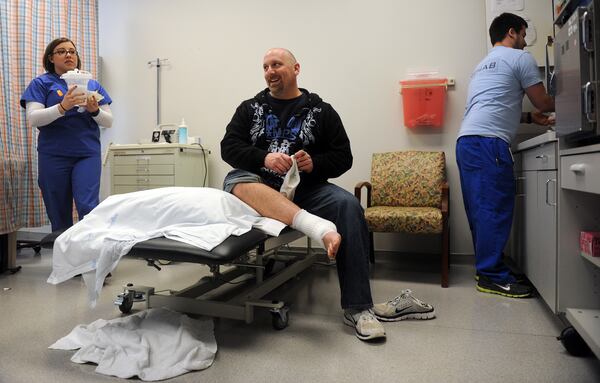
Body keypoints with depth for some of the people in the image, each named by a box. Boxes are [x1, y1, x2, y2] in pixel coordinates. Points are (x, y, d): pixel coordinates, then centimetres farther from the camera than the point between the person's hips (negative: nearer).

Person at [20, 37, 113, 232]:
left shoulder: (92, 84, 15)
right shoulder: (41, 83, 7)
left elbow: (108, 121, 12)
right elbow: (33, 119, -6)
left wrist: (95, 110, -10)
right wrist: (63, 107, -21)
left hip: (88, 154, 1)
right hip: (54, 156, -1)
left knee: (88, 208, -13)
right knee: (59, 216, 4)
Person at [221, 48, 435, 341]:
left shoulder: (321, 111, 11)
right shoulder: (250, 108, 15)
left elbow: (343, 158, 7)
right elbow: (228, 147, 3)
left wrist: (315, 163, -14)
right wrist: (264, 158, -16)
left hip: (305, 188, 0)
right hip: (261, 187, 1)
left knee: (348, 205, -28)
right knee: (236, 180, -33)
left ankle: (357, 308, -26)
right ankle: (318, 227, -49)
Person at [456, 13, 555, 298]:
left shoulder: (484, 64, 30)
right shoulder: (520, 58, 5)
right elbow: (544, 103, 7)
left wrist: (530, 118, 32)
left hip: (467, 141, 9)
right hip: (488, 143, -9)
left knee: (482, 210, 9)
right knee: (496, 209, -8)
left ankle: (486, 268, 15)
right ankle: (493, 276, -5)